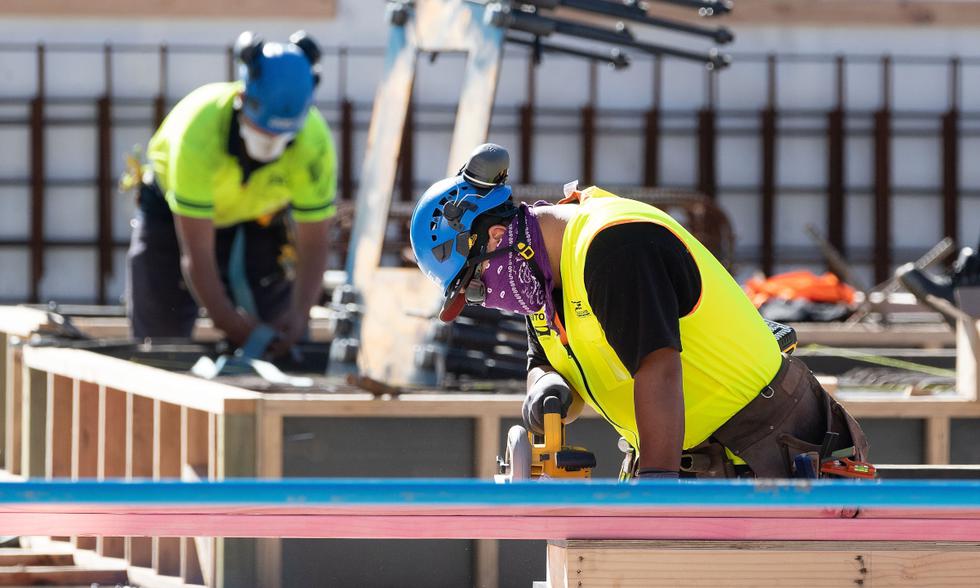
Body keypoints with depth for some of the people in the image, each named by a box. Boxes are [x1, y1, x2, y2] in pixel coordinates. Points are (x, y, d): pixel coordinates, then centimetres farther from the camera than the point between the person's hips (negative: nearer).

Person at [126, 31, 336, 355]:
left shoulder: (313, 140, -33)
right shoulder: (199, 129, -41)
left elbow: (313, 246, -25)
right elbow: (196, 253, -37)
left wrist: (299, 316, -40)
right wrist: (231, 325, -41)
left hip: (260, 216, 2)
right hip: (171, 209, -2)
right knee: (159, 334, -3)